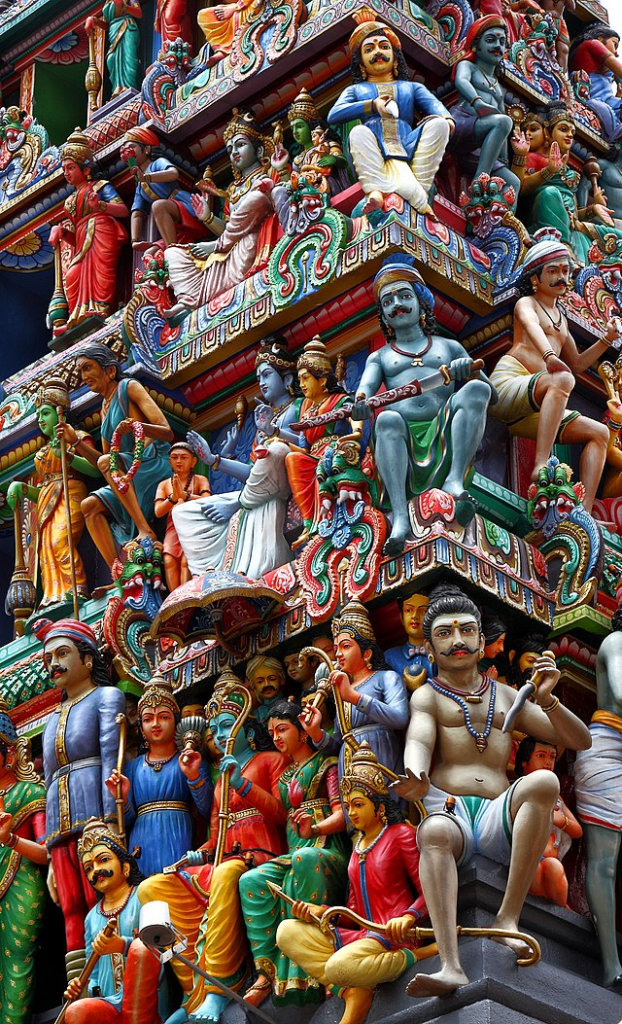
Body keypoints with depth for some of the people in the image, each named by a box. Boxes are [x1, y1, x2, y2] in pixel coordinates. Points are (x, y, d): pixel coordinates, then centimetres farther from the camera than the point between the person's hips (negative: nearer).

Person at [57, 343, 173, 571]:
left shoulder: (129, 388, -3)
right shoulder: (105, 407, 19)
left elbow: (167, 432, -13)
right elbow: (103, 463, 18)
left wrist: (137, 426, -32)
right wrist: (76, 442, 5)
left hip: (155, 463, -8)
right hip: (130, 477, 8)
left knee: (106, 462, -29)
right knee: (90, 505, -9)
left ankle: (146, 530, -34)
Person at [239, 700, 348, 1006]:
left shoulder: (327, 765, 10)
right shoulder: (285, 777, 28)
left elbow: (341, 815, -3)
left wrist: (314, 829, -24)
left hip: (327, 852, -5)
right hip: (291, 854, 5)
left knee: (304, 861, -41)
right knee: (252, 881, -27)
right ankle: (267, 972, -36)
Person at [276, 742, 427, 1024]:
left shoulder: (401, 834, 1)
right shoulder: (358, 845, 23)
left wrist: (407, 918, -26)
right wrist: (320, 912, 1)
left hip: (393, 936, -8)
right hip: (361, 933, 8)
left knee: (338, 967, -36)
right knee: (287, 932, -10)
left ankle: (405, 960, -8)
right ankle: (354, 990, -20)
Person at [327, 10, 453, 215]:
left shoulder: (411, 87, 32)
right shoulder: (355, 90, 31)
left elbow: (433, 104, 8)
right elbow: (333, 115, 8)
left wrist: (446, 118, -18)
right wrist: (373, 105, -7)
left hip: (407, 147, 2)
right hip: (373, 153, -2)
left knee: (438, 124, -27)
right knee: (359, 132, -36)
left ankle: (420, 189, -35)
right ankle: (374, 191, -51)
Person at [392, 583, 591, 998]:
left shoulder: (506, 696, 29)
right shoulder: (428, 695, 19)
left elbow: (580, 741, 24)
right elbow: (418, 738, -6)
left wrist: (546, 699, 4)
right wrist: (415, 775, -31)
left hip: (498, 818, 2)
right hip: (448, 811, -2)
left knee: (544, 781, -31)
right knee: (433, 832, -40)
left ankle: (508, 917, -31)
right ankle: (451, 966, -57)